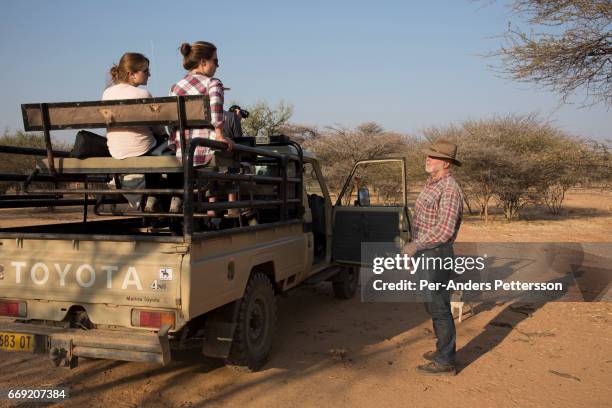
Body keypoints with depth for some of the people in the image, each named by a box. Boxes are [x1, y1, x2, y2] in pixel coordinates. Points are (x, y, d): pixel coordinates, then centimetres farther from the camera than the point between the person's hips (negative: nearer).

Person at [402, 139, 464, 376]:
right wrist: (415, 246, 23)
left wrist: (416, 245, -23)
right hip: (425, 253, 10)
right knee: (431, 305, 18)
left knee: (439, 307, -3)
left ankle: (445, 363, 7)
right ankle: (444, 350, 32)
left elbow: (445, 230, -26)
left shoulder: (449, 189, -18)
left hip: (436, 254, -10)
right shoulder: (431, 184, 13)